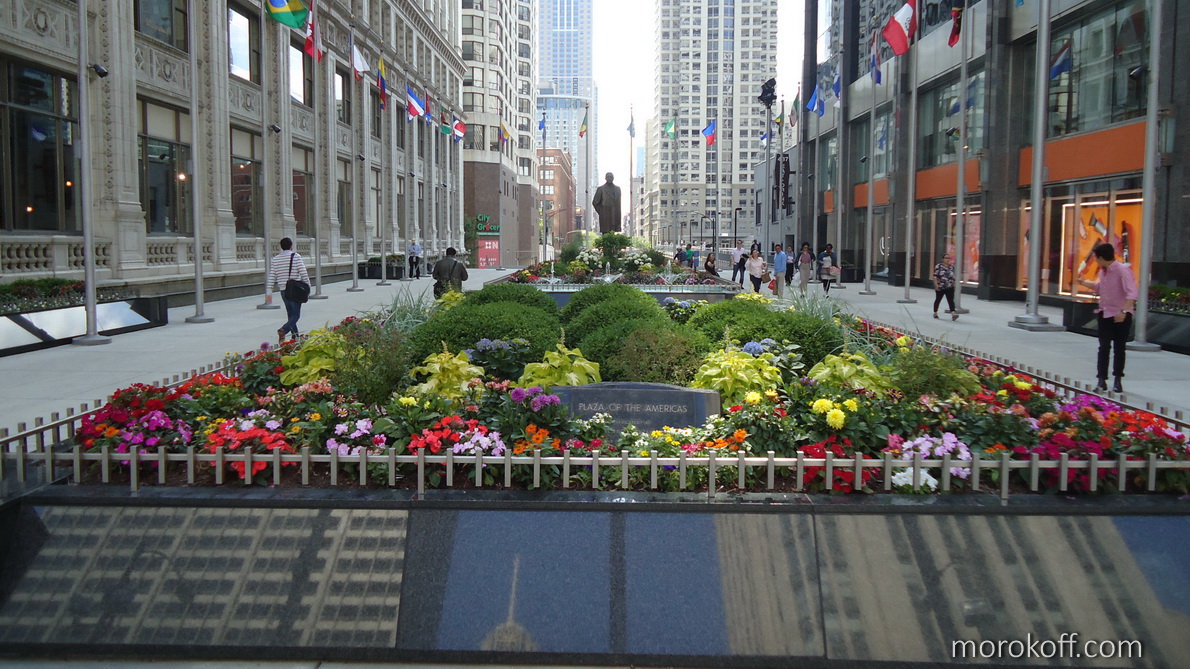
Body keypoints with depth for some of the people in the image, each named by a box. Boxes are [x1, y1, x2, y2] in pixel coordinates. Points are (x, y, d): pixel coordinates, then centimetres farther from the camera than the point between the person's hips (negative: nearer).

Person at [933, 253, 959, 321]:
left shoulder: (952, 267, 8)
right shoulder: (938, 266, -6)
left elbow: (953, 277, 14)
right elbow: (935, 276, -9)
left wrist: (954, 285, 13)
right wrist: (936, 284, -17)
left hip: (949, 288, 3)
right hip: (940, 287, -3)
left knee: (951, 300, -9)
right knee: (938, 300, 12)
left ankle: (953, 314, -22)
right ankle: (935, 313, 27)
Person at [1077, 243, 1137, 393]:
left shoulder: (1123, 270, -17)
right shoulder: (1103, 271, 7)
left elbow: (1131, 293, -27)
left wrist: (1123, 311, -35)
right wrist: (1084, 282, 32)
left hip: (1121, 315, -6)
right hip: (1105, 313, 6)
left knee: (1119, 348, 5)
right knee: (1104, 347, -1)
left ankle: (1118, 381, 16)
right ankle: (1102, 380, -1)